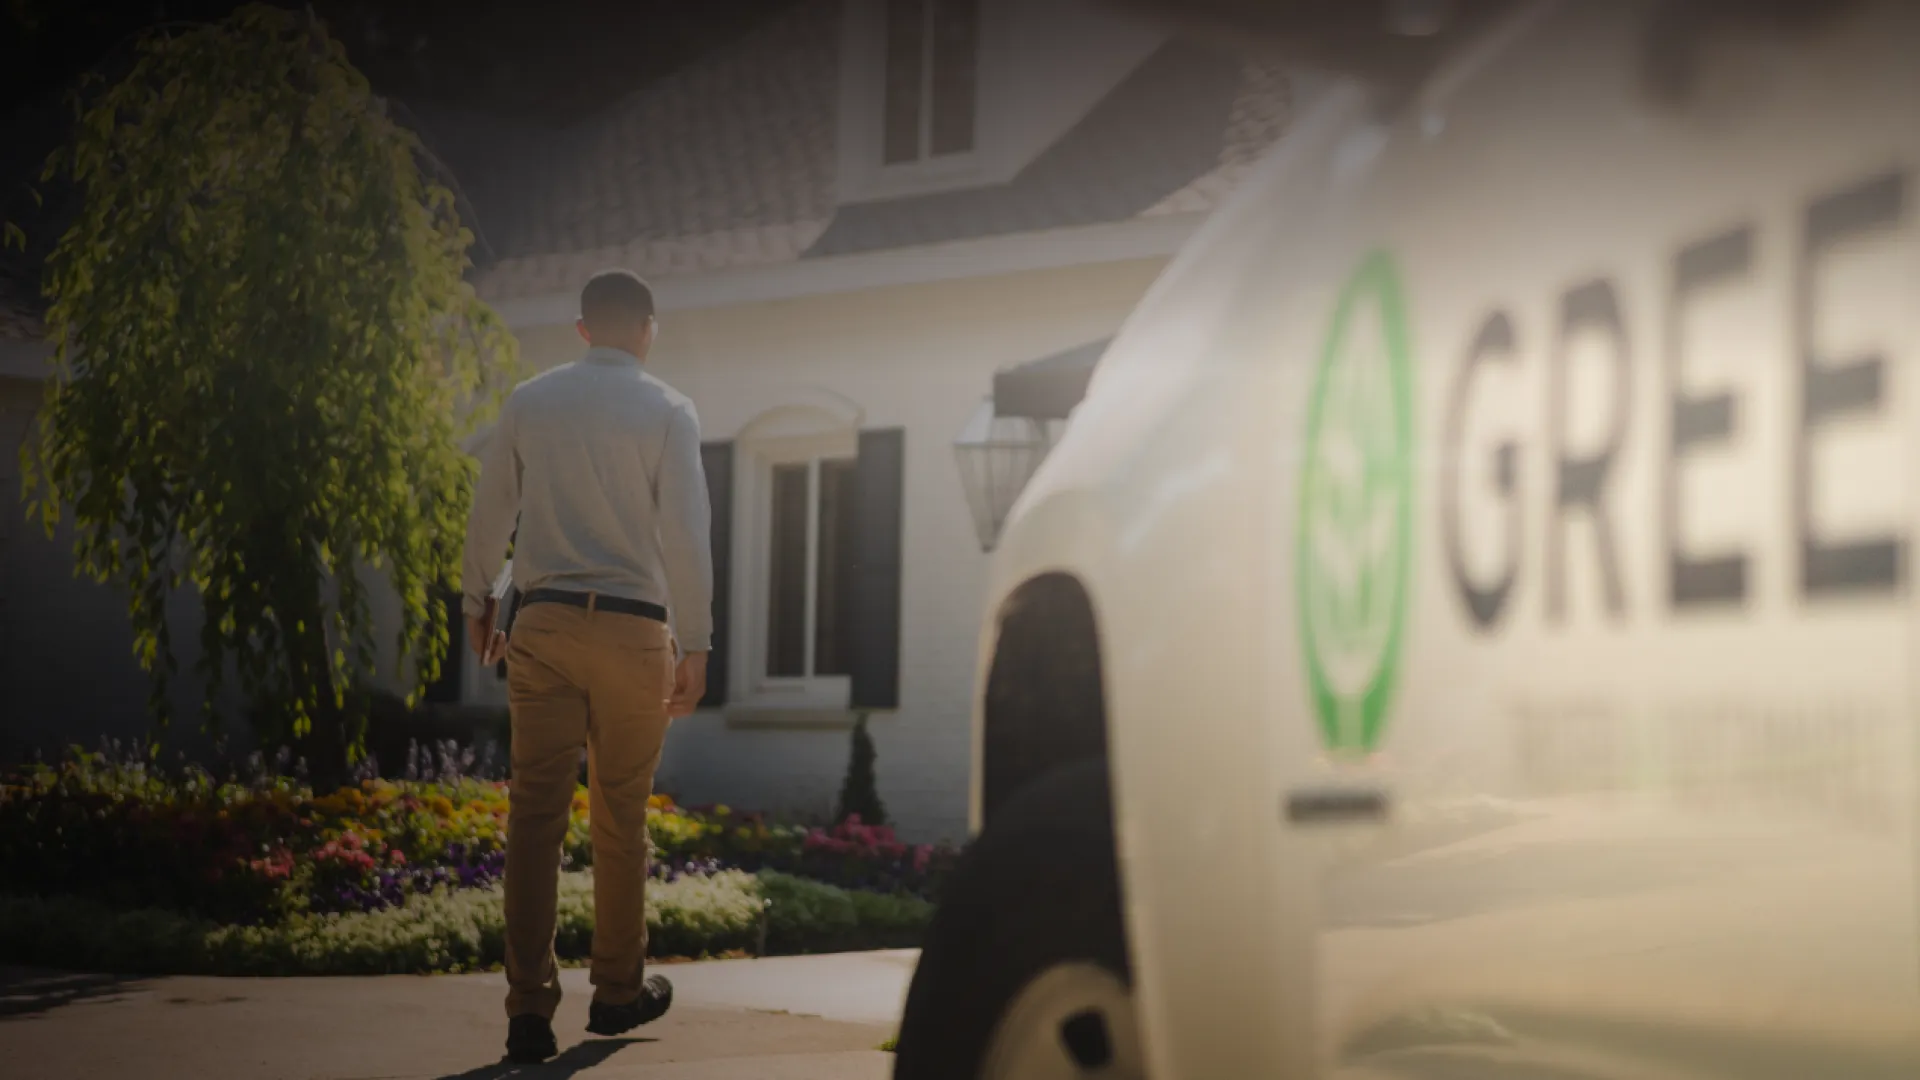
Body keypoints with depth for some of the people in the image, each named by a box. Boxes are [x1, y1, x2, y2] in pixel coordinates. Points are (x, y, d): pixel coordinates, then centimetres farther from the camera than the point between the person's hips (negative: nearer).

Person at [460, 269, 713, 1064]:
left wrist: (478, 600, 27)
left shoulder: (529, 401, 7)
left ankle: (530, 1010, -4)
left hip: (544, 622, 2)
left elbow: (491, 509, 12)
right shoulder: (667, 410, -2)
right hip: (634, 628, -2)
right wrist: (695, 645, -4)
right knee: (620, 818, 11)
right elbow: (685, 530, -7)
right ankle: (618, 991, 22)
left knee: (536, 815, 0)